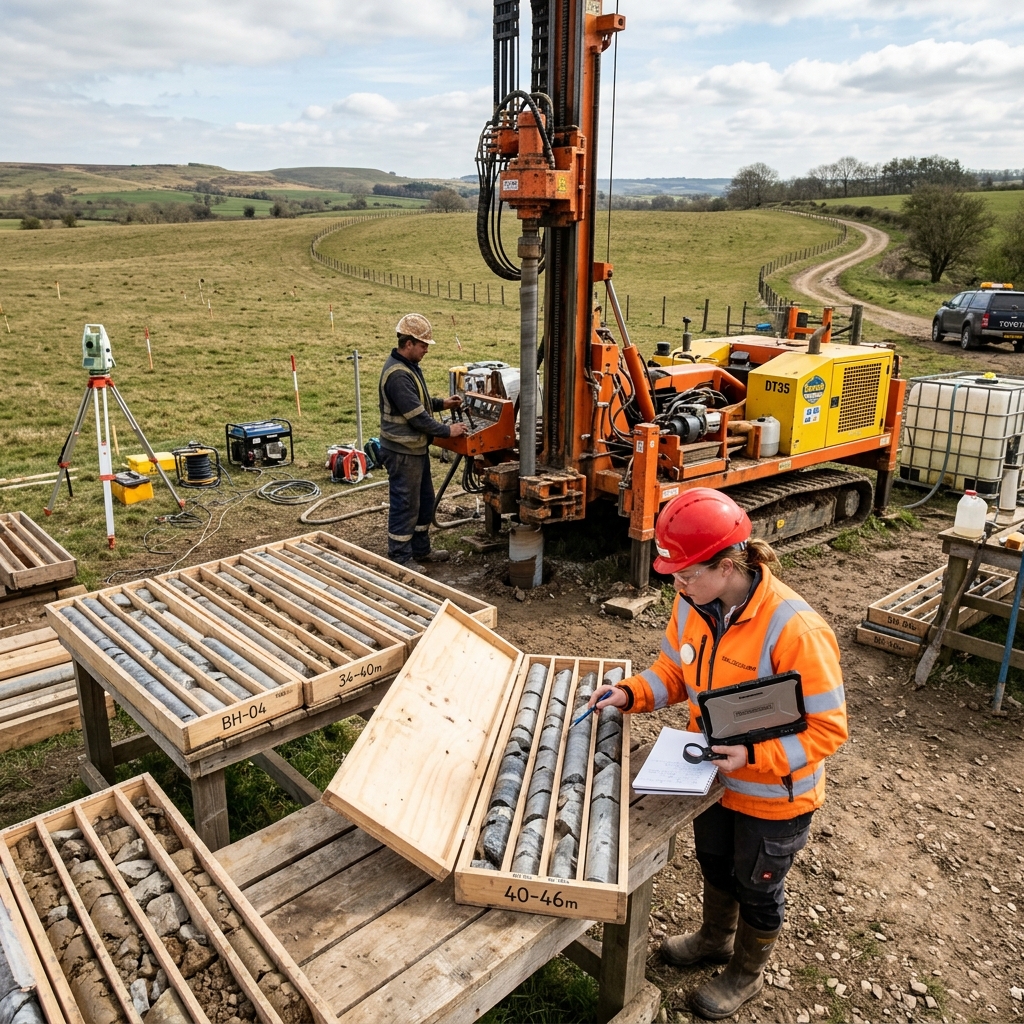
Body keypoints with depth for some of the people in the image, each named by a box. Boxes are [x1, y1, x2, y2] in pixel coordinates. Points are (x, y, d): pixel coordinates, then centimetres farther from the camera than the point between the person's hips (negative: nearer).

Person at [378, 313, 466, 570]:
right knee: (405, 504, 0)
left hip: (416, 448, 11)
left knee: (424, 500, 19)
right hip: (402, 452, -11)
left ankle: (420, 549, 32)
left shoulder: (409, 365, 10)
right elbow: (416, 416, -25)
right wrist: (447, 431, -16)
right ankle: (400, 558, 13)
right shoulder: (397, 374, -24)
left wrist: (441, 403, 9)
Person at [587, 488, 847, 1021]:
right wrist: (630, 693, -15)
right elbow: (674, 672, 1)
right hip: (714, 775, 6)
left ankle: (745, 974, 50)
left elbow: (827, 729, -27)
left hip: (773, 793, -6)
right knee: (714, 860, 30)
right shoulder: (693, 605, -15)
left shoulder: (794, 630, -35)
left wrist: (752, 755, -33)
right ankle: (716, 937, 61)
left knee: (757, 884, 21)